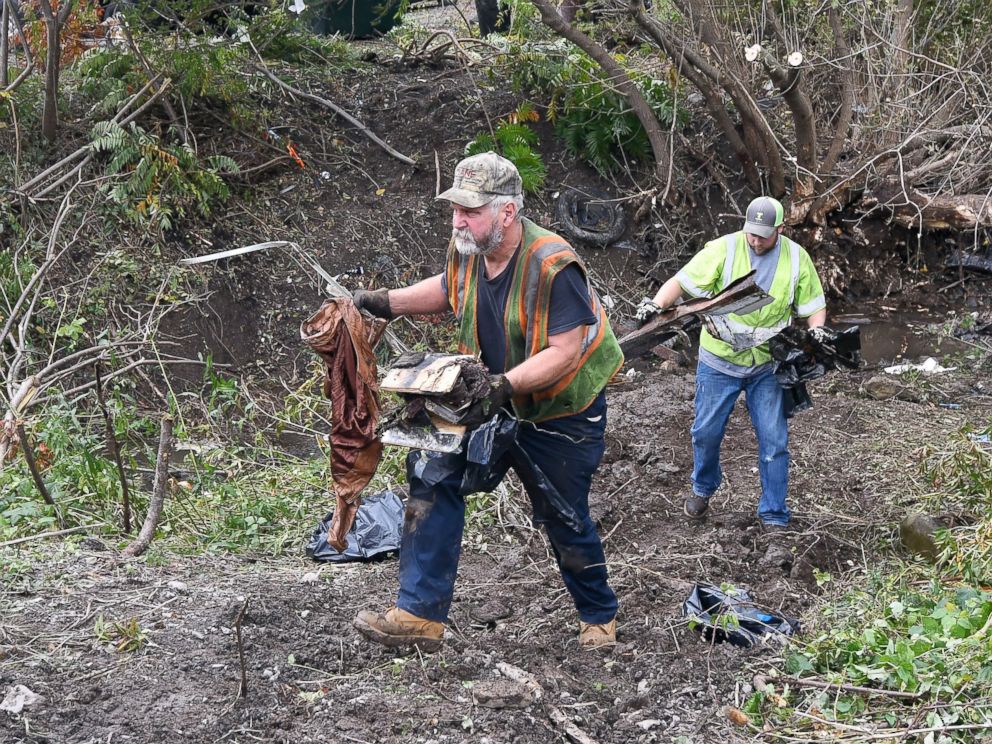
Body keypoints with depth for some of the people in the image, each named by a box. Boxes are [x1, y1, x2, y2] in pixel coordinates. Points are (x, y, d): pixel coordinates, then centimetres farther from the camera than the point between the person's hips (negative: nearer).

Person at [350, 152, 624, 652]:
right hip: (493, 403, 6)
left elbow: (565, 352, -29)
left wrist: (505, 384, -39)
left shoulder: (553, 267, -29)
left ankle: (599, 617, 36)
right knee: (434, 473, -10)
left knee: (565, 520, 8)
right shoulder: (466, 248, -7)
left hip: (560, 414, -6)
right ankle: (420, 615, -8)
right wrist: (387, 303, 4)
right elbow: (447, 290, 16)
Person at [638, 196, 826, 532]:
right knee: (707, 432, 11)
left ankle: (774, 515, 13)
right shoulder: (724, 249, -13)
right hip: (719, 359, -1)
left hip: (768, 365, 1)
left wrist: (815, 334, -13)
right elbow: (682, 281, -15)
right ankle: (703, 489, 39)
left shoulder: (796, 258, -4)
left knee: (774, 440, 0)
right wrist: (656, 303, -33)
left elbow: (814, 305, 7)